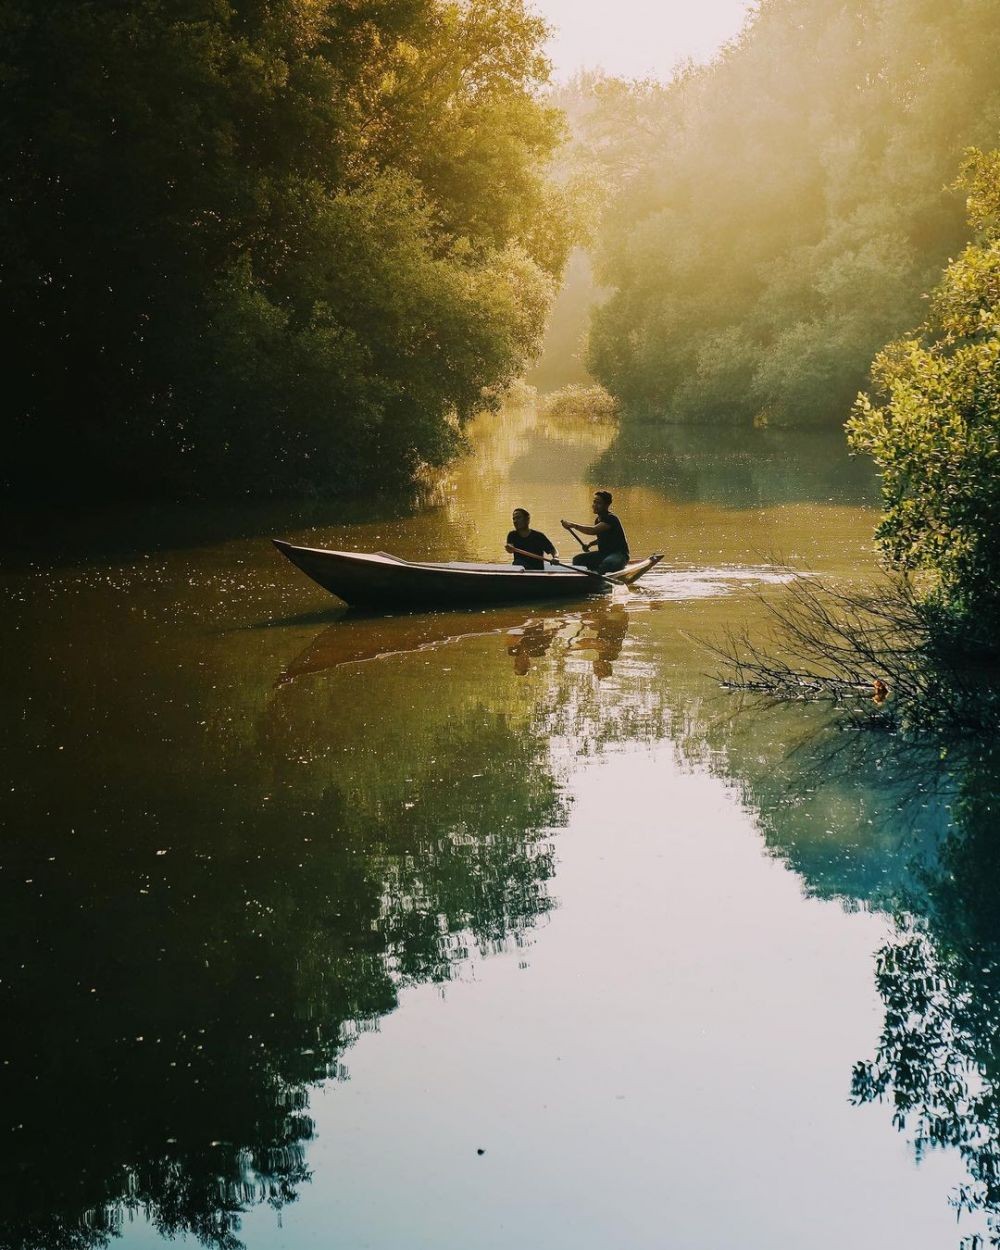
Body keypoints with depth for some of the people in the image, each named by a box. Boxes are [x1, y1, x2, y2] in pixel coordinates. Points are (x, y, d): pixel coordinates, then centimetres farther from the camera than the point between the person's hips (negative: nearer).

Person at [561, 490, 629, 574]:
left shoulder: (611, 518, -18)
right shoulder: (598, 519, 11)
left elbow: (593, 530, -34)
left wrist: (573, 525, -36)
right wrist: (590, 544, 9)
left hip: (619, 554, -9)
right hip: (603, 553, 9)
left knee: (607, 563, -42)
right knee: (577, 559, -4)